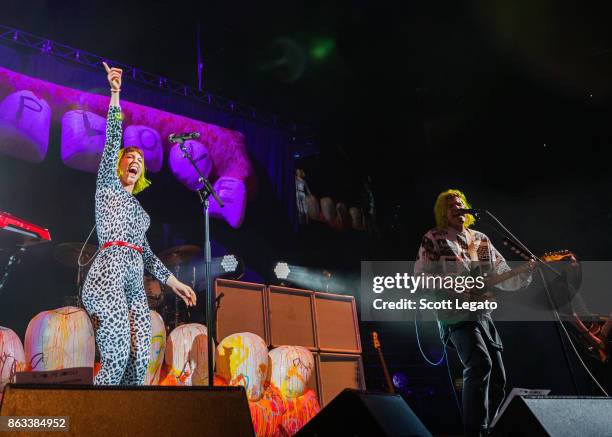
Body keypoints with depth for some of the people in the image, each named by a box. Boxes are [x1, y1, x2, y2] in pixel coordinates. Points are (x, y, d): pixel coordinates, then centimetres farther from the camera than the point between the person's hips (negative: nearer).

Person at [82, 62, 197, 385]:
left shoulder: (137, 208, 29)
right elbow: (112, 141, 1)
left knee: (140, 361, -5)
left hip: (135, 285, 7)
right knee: (116, 360, -17)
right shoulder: (108, 186, 14)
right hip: (108, 275, -7)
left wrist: (172, 281, 21)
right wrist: (115, 94, -9)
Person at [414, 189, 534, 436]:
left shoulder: (481, 240, 17)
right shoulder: (433, 239, 0)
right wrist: (452, 286, -19)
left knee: (498, 380, 8)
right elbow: (420, 278, -5)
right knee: (480, 363, -27)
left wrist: (524, 272, -5)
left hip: (483, 314, 7)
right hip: (455, 315, -7)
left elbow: (502, 275, 15)